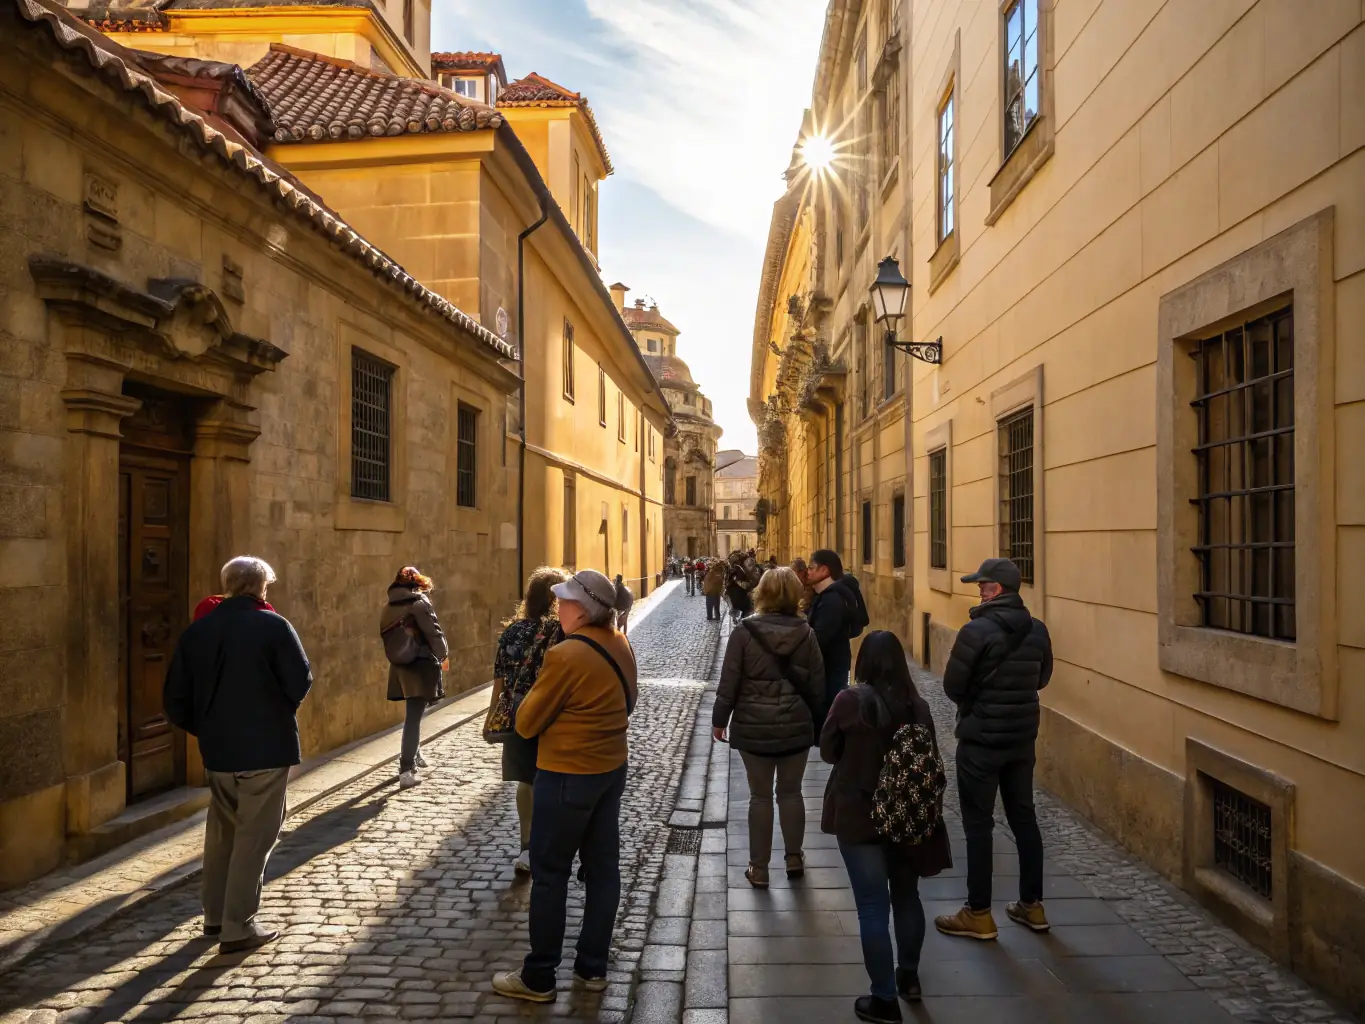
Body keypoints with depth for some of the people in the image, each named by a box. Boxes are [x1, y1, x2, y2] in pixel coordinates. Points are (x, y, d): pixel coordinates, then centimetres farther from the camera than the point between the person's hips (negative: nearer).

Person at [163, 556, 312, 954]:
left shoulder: (196, 631, 2)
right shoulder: (274, 626, -13)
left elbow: (175, 700, 4)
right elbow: (300, 684, -14)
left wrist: (205, 730, 17)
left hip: (216, 751, 5)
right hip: (266, 749, -5)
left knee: (222, 832, 21)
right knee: (254, 836, 4)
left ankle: (215, 916, 32)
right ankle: (238, 927, 8)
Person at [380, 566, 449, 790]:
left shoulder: (388, 608, 10)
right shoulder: (420, 602, -9)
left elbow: (388, 638, 10)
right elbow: (433, 632, -10)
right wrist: (443, 656, 4)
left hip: (399, 667, 6)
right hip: (420, 666, -6)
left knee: (413, 713, 23)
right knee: (414, 717, -6)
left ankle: (413, 755, 38)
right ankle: (406, 770, -10)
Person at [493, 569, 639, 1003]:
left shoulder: (565, 656, -24)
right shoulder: (621, 647, 1)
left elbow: (526, 723, -14)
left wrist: (539, 687, 3)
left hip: (567, 776, -8)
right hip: (611, 769, 8)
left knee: (549, 875, 7)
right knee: (603, 869, 14)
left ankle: (538, 978, 20)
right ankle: (593, 968, 27)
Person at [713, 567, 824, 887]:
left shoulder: (744, 632, -11)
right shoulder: (805, 633, -4)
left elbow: (729, 681, -8)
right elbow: (817, 683, 2)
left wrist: (719, 720, 4)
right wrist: (814, 719, 16)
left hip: (753, 727, -2)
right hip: (797, 726, 2)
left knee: (760, 796, 9)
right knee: (791, 791, 17)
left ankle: (759, 868, 17)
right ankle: (794, 858, 29)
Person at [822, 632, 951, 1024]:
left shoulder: (849, 701, -16)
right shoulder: (918, 706, -6)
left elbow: (827, 751, -4)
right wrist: (931, 814, 12)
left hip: (858, 816, -4)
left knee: (873, 905, 5)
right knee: (906, 895, 21)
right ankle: (909, 975, 39)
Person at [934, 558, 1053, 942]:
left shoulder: (977, 630, -20)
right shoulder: (1037, 630, 0)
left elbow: (952, 686, -15)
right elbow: (1041, 679, 13)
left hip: (981, 739, -6)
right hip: (1023, 736, 6)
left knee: (978, 824, 3)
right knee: (1023, 817, 17)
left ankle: (978, 914, 11)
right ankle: (1031, 904, 28)